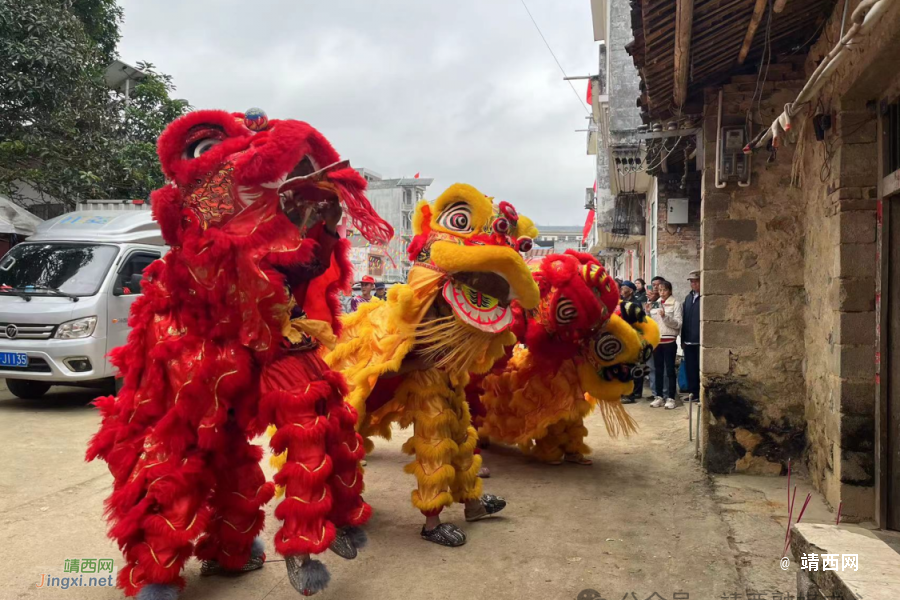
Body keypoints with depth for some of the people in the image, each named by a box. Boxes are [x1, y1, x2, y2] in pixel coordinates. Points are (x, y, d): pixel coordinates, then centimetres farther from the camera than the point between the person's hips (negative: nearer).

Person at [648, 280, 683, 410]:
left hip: (669, 340, -5)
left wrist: (665, 316, -22)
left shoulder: (675, 304, -2)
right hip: (656, 340, 5)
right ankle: (659, 396, 15)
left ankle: (671, 398, 3)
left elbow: (678, 324, -10)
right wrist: (647, 313, -4)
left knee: (670, 369, -1)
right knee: (658, 369, 9)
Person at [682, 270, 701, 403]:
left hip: (701, 341, -7)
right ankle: (693, 393, 22)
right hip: (689, 341, 7)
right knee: (690, 368, 12)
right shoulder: (688, 297, 13)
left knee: (701, 368, 0)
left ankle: (702, 394, 8)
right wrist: (683, 339, 13)